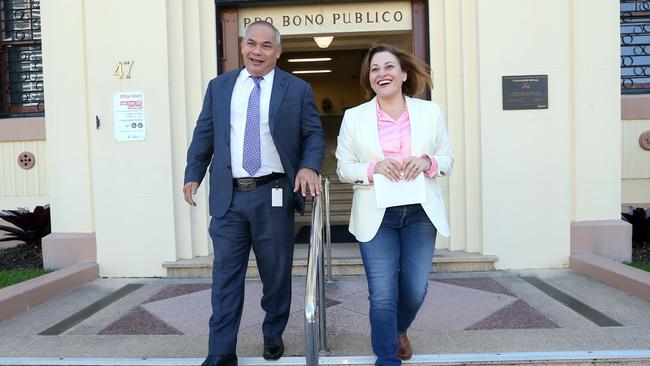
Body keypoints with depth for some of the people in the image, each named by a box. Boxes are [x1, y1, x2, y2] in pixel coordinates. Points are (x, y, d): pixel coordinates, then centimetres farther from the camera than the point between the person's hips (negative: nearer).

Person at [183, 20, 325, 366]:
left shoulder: (298, 89, 5)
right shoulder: (219, 86, 12)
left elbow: (314, 134, 4)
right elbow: (203, 134, 13)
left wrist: (309, 166, -14)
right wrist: (193, 174, 5)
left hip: (274, 195, -1)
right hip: (228, 196, 2)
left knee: (276, 274, 10)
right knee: (225, 276, 4)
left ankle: (273, 337, 32)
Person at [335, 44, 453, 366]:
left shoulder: (430, 111, 6)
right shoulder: (354, 117, 2)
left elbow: (448, 157, 10)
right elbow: (343, 168, 3)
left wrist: (428, 162, -13)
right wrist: (374, 167, -16)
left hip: (420, 212, 2)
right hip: (376, 216, -1)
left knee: (415, 289, 9)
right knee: (382, 295, 0)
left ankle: (399, 330, 44)